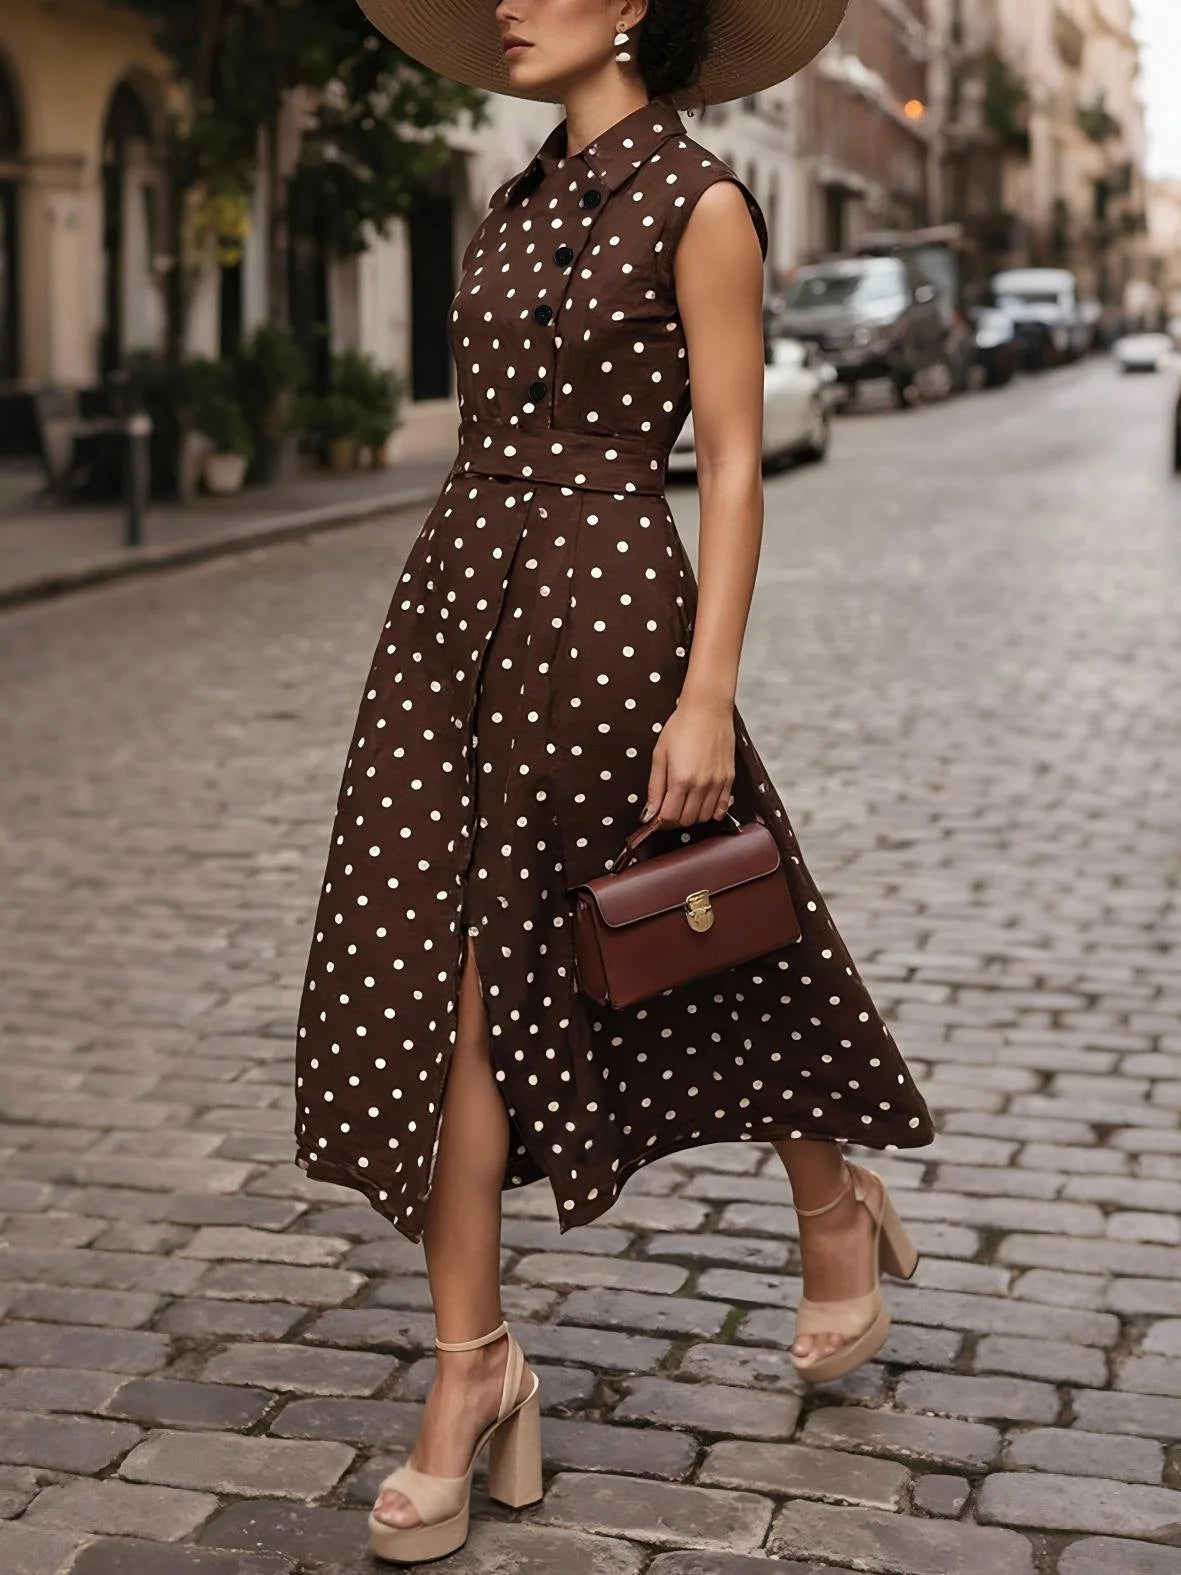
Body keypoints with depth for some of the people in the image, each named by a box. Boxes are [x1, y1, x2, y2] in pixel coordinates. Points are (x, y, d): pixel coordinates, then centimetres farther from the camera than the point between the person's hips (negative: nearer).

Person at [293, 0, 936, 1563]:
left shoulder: (698, 203, -6)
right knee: (445, 987, -1)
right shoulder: (522, 202, 16)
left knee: (702, 961, 8)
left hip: (603, 607, -7)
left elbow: (733, 460, -10)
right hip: (458, 596, 7)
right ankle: (472, 1365, 6)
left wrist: (708, 692, -16)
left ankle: (837, 1214, 35)